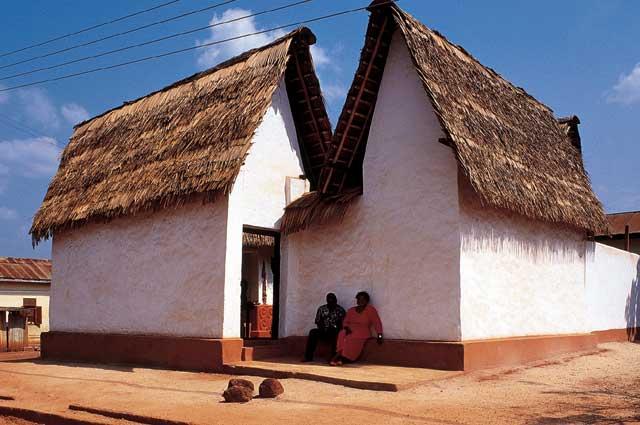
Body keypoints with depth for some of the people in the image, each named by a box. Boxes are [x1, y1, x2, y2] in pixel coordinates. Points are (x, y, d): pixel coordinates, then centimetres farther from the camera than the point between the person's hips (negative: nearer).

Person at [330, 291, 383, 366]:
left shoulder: (371, 310, 3)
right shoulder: (351, 310, 17)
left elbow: (377, 323, -4)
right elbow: (345, 322, 13)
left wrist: (379, 336, -17)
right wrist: (346, 328, -11)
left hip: (362, 332, -3)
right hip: (350, 331, 3)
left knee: (350, 338, -36)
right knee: (342, 335, -32)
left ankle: (338, 357, -33)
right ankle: (339, 357, -38)